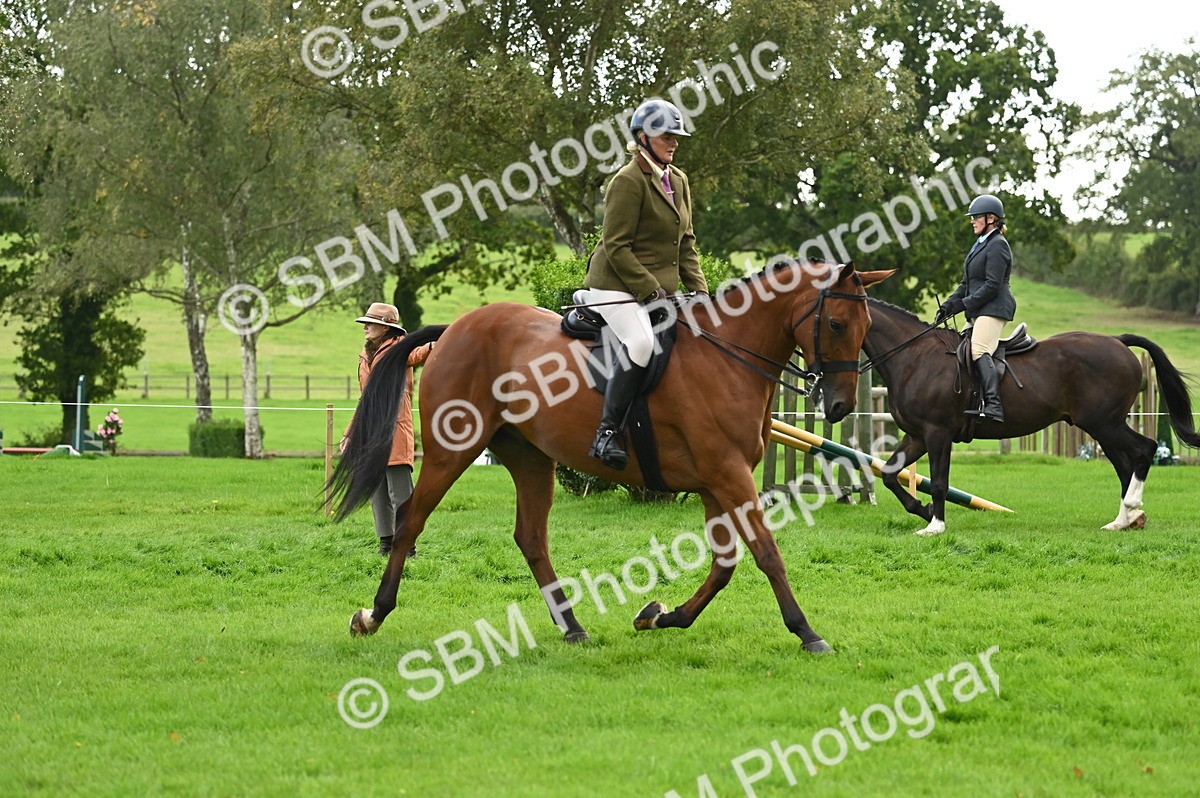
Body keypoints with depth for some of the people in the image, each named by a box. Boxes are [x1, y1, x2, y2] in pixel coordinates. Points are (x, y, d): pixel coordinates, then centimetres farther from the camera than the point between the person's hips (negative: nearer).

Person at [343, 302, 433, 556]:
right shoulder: (366, 356, 19)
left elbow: (416, 354, -30)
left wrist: (431, 348, -54)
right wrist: (350, 433, 27)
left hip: (394, 430, -8)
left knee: (399, 491, -9)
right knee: (376, 490, 9)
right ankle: (386, 540, 16)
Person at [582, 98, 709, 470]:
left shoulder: (678, 180, 14)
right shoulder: (628, 181, -12)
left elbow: (686, 242, 19)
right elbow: (616, 247, -16)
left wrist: (699, 290, 7)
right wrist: (650, 289, -18)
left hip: (659, 289, 9)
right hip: (617, 285, -9)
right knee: (640, 343, -32)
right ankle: (607, 432, -30)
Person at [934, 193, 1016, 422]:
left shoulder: (997, 245, -9)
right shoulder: (981, 245, 22)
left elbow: (992, 286, -18)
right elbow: (966, 284, 23)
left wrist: (963, 304, -17)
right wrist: (948, 305, 10)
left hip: (994, 309, -11)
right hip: (978, 312, 11)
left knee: (979, 350, -27)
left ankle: (993, 405, -40)